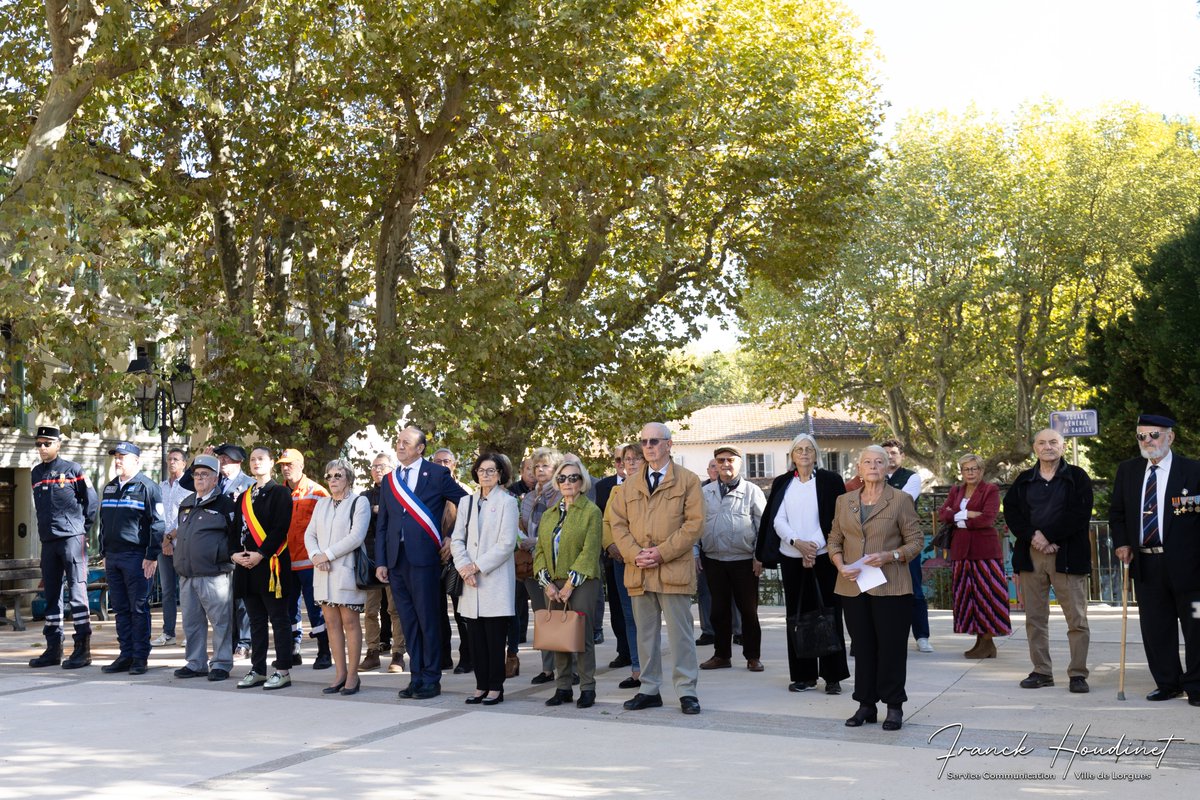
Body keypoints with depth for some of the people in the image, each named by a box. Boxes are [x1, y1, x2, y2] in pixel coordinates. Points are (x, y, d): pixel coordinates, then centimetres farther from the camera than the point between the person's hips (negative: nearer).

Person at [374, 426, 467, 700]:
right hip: (396, 560, 5)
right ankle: (417, 677, 17)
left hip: (424, 557, -5)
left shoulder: (437, 474, -1)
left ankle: (431, 680, 7)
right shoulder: (389, 480, 14)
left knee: (428, 620, -1)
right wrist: (380, 562, 7)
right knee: (409, 622, 10)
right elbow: (382, 525, 14)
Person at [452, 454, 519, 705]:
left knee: (495, 636, -3)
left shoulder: (507, 502, 0)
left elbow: (506, 543, -8)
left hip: (495, 579, -4)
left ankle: (495, 687, 5)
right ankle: (481, 686, 13)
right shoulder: (466, 502, 14)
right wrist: (464, 568, -7)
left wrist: (477, 566, -10)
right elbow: (457, 539, 9)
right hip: (471, 581, 4)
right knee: (475, 636, 5)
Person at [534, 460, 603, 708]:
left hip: (581, 583, -5)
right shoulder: (548, 515, 15)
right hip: (553, 586, 5)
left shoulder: (591, 511, -2)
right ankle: (563, 688, 13)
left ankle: (587, 688, 4)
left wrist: (570, 585, -14)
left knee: (582, 635, -4)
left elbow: (590, 552, -10)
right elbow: (540, 551, 12)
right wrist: (547, 583, -3)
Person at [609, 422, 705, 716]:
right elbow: (618, 523, 11)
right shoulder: (630, 484, 17)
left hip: (674, 569, -4)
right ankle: (649, 690, 17)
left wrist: (662, 553, -12)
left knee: (680, 633, -2)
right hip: (638, 571, 4)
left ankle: (687, 691, 4)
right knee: (645, 633, 9)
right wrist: (634, 554, -7)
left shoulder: (688, 480, 3)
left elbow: (694, 523, -5)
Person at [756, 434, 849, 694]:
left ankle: (833, 675, 4)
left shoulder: (830, 481, 3)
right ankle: (803, 675, 12)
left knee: (829, 615, -1)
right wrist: (798, 543, -13)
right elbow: (777, 520, 2)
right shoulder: (782, 484, 10)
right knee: (798, 615, 5)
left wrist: (814, 545, -13)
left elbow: (833, 520, -2)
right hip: (791, 558, 3)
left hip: (824, 556, -3)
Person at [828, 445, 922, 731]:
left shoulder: (900, 500, 1)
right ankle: (866, 705, 17)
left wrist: (889, 556, -17)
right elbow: (834, 540, 15)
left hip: (890, 587, -3)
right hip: (853, 587, 4)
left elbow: (915, 541, 0)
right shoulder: (844, 501, 12)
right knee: (863, 646, 9)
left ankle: (894, 707, 11)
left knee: (891, 646, 0)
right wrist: (841, 566, -4)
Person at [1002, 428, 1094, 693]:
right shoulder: (1024, 480, 14)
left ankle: (1078, 673, 6)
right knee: (1035, 618, 6)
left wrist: (1048, 536, -13)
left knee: (1077, 618, -2)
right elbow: (1010, 511, 4)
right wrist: (1032, 536, -11)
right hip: (1030, 555, 3)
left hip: (1067, 555, -3)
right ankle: (1041, 671, 14)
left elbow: (1080, 514, -8)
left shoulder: (1077, 477, 3)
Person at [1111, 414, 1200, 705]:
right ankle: (1167, 683, 22)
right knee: (1155, 628, 10)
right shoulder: (1127, 470, 9)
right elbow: (1116, 512, 17)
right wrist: (1122, 543, 4)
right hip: (1146, 564, 4)